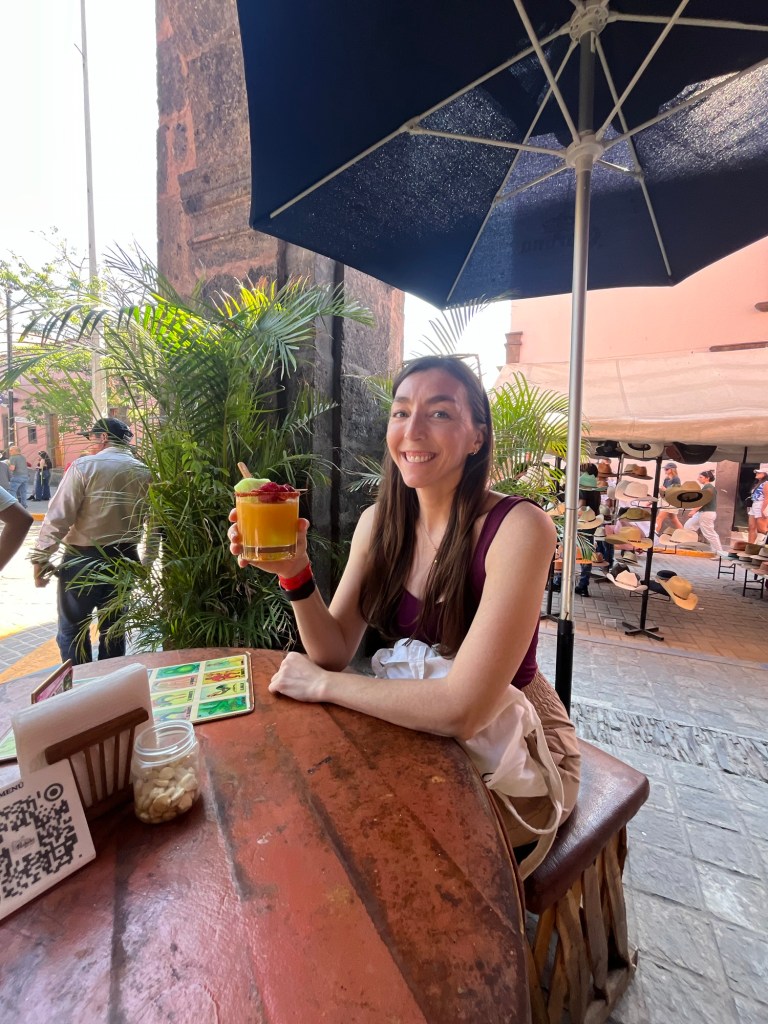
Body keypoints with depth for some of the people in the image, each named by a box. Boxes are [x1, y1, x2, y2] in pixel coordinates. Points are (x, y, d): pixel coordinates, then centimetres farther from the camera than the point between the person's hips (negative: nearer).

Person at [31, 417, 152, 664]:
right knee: (113, 626, 17)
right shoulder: (144, 472, 1)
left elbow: (58, 516, -12)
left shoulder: (84, 466, -9)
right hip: (124, 558, 5)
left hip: (84, 559, -4)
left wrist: (41, 557, -5)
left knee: (72, 629, 10)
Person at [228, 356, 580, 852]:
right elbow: (335, 652, -7)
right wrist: (294, 571, -24)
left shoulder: (518, 528, -27)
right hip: (421, 732, 5)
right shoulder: (379, 523, -8)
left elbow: (464, 710, -32)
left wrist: (322, 684, -22)